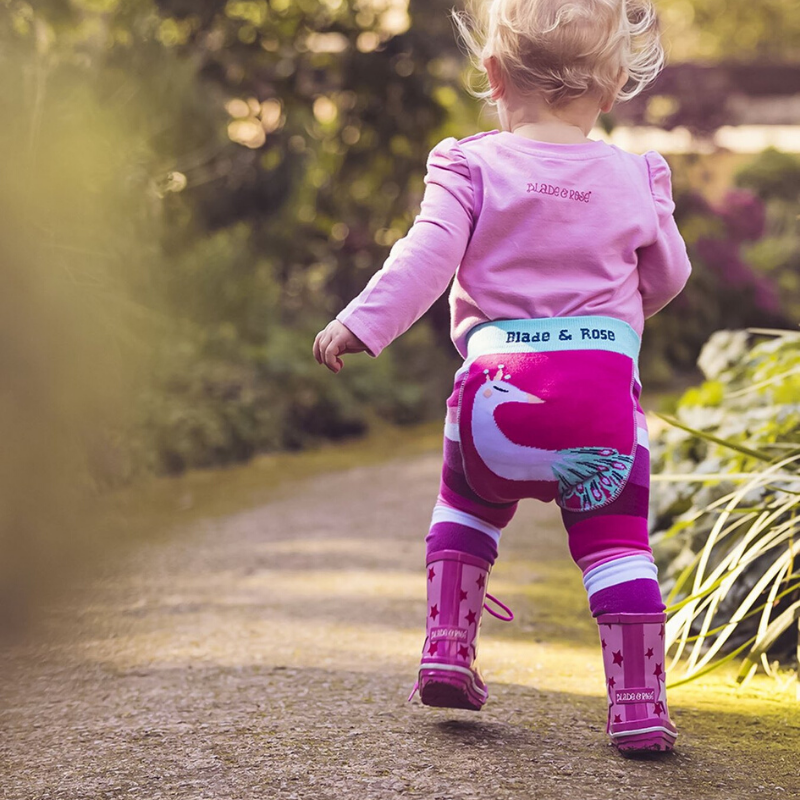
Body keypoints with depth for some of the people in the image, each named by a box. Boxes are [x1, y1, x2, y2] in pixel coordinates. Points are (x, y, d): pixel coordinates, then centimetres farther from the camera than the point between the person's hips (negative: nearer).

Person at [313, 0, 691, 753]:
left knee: (467, 507, 27)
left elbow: (426, 256, -10)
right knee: (615, 543, 8)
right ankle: (639, 704, 3)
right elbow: (668, 275, 21)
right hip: (605, 385, 0)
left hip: (499, 386, 0)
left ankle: (447, 648, 23)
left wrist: (359, 324, -10)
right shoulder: (634, 178, 8)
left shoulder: (472, 166, 1)